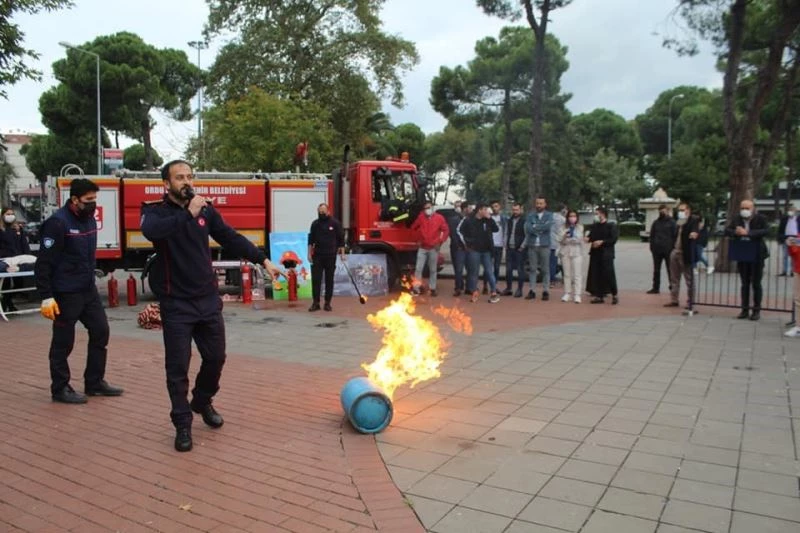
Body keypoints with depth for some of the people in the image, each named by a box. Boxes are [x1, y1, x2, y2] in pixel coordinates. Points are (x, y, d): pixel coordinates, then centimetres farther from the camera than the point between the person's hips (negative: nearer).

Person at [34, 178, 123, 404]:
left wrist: (90, 280, 16)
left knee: (100, 331, 9)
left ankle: (95, 382, 21)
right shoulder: (58, 223, -16)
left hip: (88, 289, 8)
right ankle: (60, 389, 17)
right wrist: (46, 297, -21)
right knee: (63, 342, 3)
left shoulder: (89, 219, 8)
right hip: (65, 293, -8)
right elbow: (44, 263, -18)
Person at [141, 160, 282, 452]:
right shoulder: (155, 211, -6)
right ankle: (182, 424, 18)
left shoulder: (205, 209, 4)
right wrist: (188, 214, -33)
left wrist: (263, 260, 6)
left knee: (215, 357, 14)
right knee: (178, 367, 1)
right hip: (176, 304, -4)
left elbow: (231, 238, 9)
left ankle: (202, 402, 40)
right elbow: (151, 231, -29)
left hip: (208, 299, 4)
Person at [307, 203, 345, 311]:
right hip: (317, 256, 2)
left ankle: (327, 303, 12)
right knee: (316, 279, -2)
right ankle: (315, 303, 4)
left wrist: (342, 253, -3)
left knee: (329, 280, 4)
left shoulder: (335, 223, 0)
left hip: (331, 256, -2)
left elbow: (341, 239, 1)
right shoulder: (315, 224, 7)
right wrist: (309, 254, 4)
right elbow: (311, 240, 10)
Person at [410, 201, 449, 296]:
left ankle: (432, 288, 16)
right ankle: (417, 287, 1)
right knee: (418, 268, -5)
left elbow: (446, 230, 0)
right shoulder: (421, 217, 2)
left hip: (433, 248, -1)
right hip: (422, 248, 1)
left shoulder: (439, 218, -4)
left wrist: (440, 242, -8)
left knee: (433, 270, 8)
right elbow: (413, 228, 15)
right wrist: (418, 239, 10)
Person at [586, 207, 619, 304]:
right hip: (595, 254, 6)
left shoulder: (611, 226, -4)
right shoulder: (594, 226, 13)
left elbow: (613, 239, -10)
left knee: (609, 274, -5)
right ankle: (600, 296, 12)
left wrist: (602, 242, -18)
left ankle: (614, 295, 8)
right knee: (596, 275, 4)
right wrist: (588, 239, -3)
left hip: (606, 254, -6)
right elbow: (591, 236, 20)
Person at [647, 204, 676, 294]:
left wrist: (673, 248, -10)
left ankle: (672, 287, 8)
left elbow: (675, 236, -3)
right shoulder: (656, 222, 11)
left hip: (668, 250, -4)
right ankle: (655, 287, 13)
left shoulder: (671, 222, 0)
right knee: (656, 270, 7)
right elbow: (651, 235, 13)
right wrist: (652, 246, 2)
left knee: (670, 269, 2)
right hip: (657, 250, 4)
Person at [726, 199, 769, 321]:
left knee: (756, 284, 5)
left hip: (756, 256, -3)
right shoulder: (736, 219, 4)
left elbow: (766, 231, -20)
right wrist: (735, 232, -20)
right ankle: (745, 309, 19)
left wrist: (747, 233, -28)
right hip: (742, 256, 4)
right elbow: (727, 230, 2)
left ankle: (757, 310, 14)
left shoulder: (761, 218, -7)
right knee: (745, 284, 11)